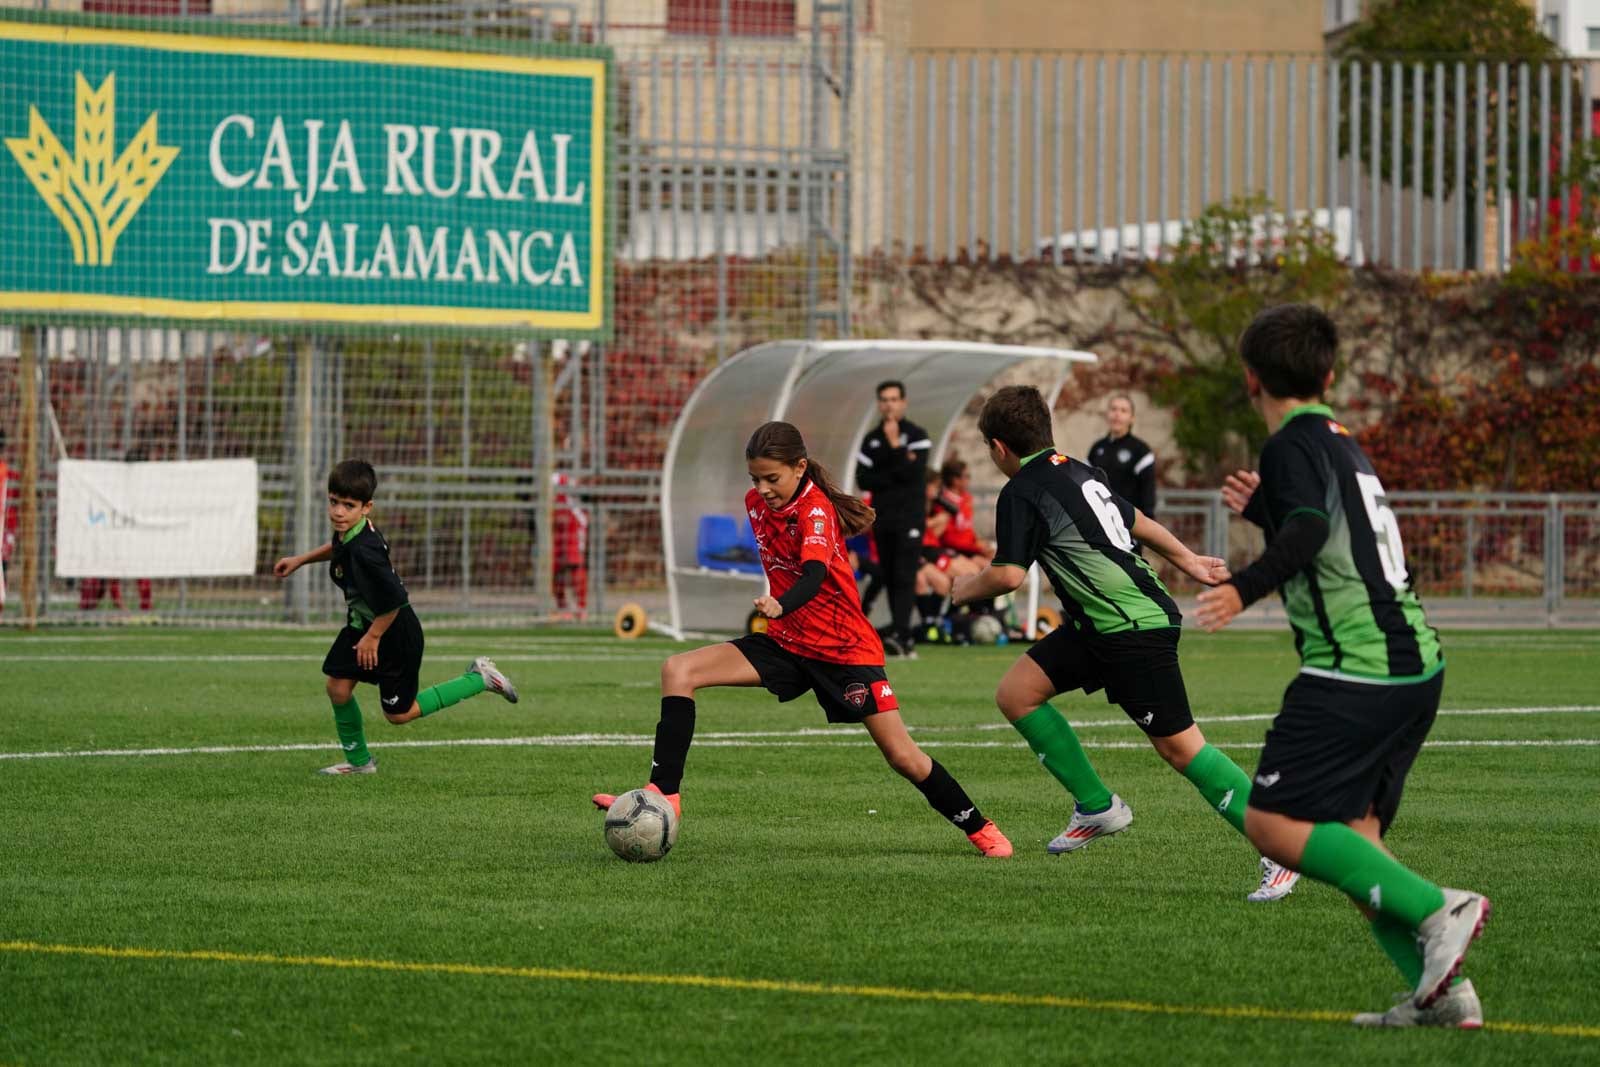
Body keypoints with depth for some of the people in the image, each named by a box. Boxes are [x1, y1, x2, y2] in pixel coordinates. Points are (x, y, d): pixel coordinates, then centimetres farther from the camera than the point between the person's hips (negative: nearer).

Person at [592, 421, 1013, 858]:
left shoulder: (816, 509, -20)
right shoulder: (756, 503, 1)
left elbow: (814, 572, -39)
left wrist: (780, 606, -57)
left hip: (845, 648, -6)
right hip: (786, 642, 6)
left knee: (902, 756, -6)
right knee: (678, 671, -13)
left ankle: (980, 829, 16)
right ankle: (663, 793, -17)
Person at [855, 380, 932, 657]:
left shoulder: (917, 436, 0)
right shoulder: (872, 440, 13)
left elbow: (912, 472, -12)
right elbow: (863, 478, 3)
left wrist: (895, 445, -13)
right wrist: (895, 477, -9)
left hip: (908, 518, -5)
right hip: (882, 518, 5)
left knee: (904, 577, -15)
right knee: (890, 579, 4)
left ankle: (899, 635, -25)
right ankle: (906, 640, 8)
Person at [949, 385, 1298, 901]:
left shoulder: (1022, 493, -12)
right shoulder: (1077, 472, 15)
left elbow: (1008, 574, -18)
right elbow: (1136, 520, 27)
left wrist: (967, 588, 3)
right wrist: (1186, 559, 41)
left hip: (1135, 631, -10)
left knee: (1179, 745, -9)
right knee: (1016, 693, 9)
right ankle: (1097, 806, 14)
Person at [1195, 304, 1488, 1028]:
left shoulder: (1293, 445, -7)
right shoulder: (1341, 442, 20)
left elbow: (1311, 528, -26)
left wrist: (1246, 587, -35)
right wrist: (1263, 510, 39)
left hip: (1353, 670, -9)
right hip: (1416, 664, 9)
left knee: (1273, 824, -10)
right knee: (1351, 839, 12)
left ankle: (1436, 911, -20)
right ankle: (1442, 991, -2)